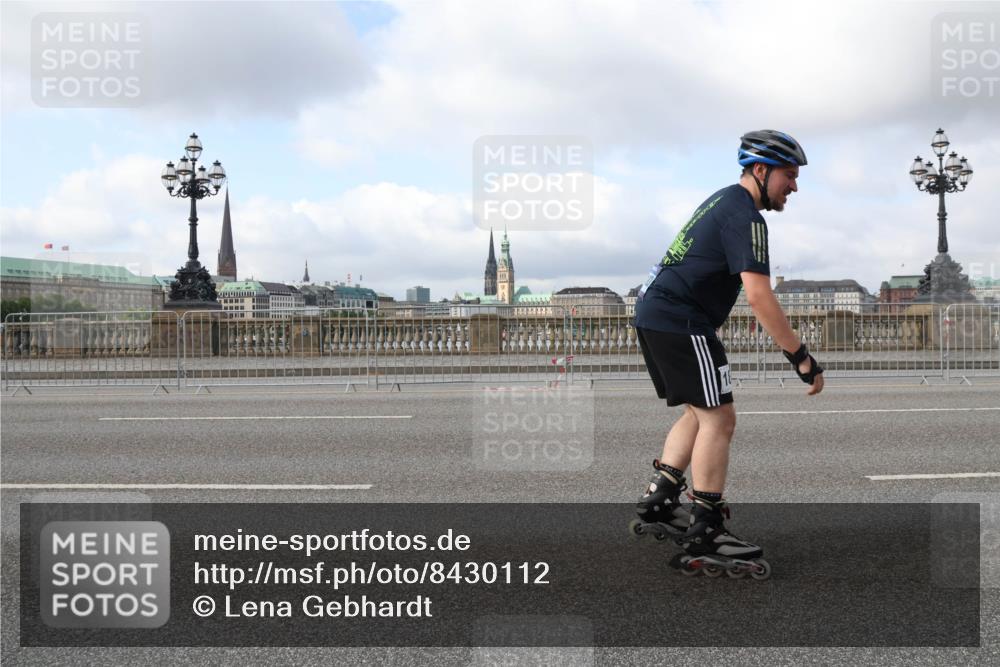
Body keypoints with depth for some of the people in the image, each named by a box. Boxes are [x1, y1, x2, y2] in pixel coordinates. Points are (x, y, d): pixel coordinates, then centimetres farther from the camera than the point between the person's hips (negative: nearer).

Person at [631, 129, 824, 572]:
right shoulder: (745, 216, -14)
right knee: (719, 419, -6)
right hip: (680, 321, -10)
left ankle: (658, 499, 16)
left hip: (653, 312, 10)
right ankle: (705, 531, -3)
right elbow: (758, 295, -24)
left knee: (700, 412, 18)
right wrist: (802, 359, -23)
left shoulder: (722, 201, 18)